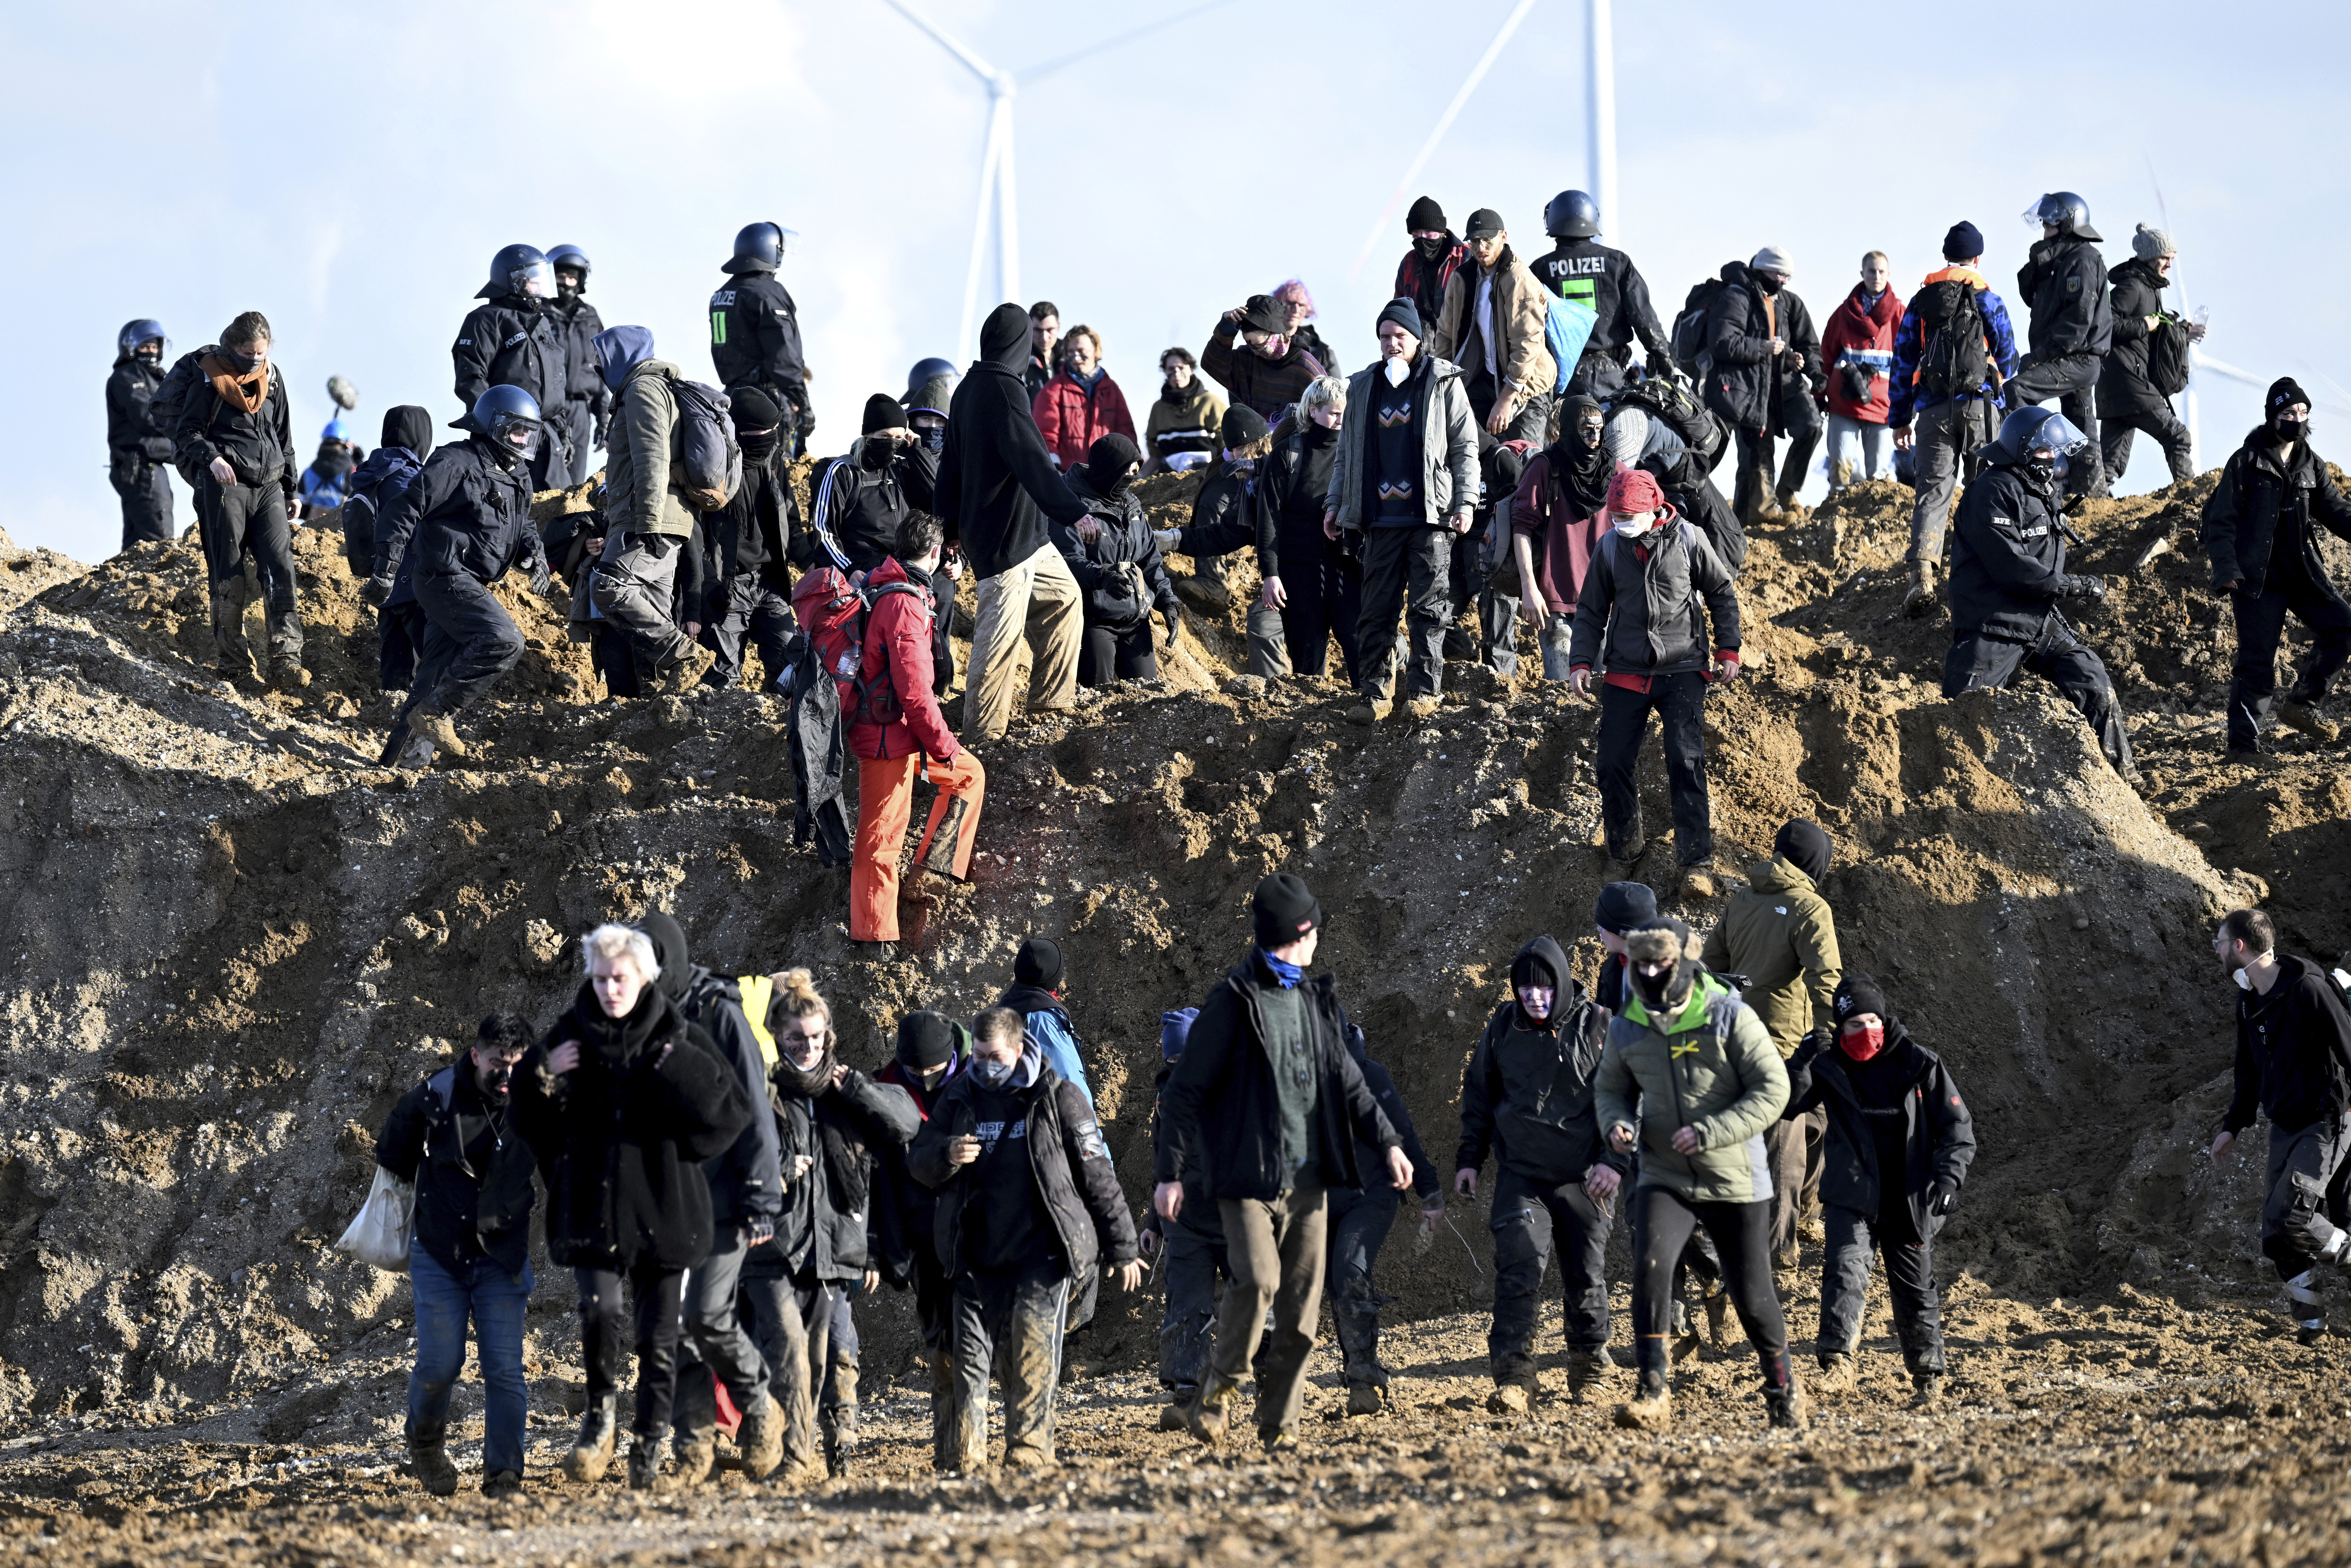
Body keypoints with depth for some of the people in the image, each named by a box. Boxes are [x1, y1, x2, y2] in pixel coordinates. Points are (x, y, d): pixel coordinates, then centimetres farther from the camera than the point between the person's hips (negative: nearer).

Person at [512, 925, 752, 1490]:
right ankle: (603, 1406, 4)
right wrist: (542, 1076, -8)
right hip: (592, 1204, 0)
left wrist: (680, 1072, -15)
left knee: (659, 1336, 3)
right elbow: (530, 1122, 11)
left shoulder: (678, 1040, 1)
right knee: (599, 1309, -20)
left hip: (663, 1204, 0)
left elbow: (734, 1110, -3)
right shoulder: (571, 1037, 4)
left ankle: (651, 1442, 17)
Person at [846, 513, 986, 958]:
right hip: (890, 737, -9)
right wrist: (943, 746, -17)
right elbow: (914, 691, -26)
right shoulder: (906, 606, -25)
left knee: (970, 774, 18)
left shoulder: (878, 586, 6)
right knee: (881, 836, -1)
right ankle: (875, 936, 6)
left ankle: (938, 862, 16)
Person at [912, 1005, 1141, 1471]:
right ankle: (968, 1457, 2)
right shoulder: (959, 1098, 11)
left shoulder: (1058, 1099, 1)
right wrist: (946, 1156, -14)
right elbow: (919, 1165, 11)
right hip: (977, 1254, 3)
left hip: (1043, 1253, -3)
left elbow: (1098, 1176, 4)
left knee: (1034, 1351, -12)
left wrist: (1121, 1249, 4)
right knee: (971, 1352, -2)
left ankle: (1029, 1451, -7)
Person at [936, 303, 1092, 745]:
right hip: (1006, 535, -10)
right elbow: (1031, 459, -28)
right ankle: (983, 731, -1)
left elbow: (952, 464, 18)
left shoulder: (969, 389, 11)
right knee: (1000, 631, -5)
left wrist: (952, 527, 26)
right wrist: (1074, 512, -32)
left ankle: (1052, 700, 25)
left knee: (1063, 597, 20)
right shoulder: (1003, 389, -18)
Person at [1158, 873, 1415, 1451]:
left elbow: (1347, 1081, 22)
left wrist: (1388, 1142, 11)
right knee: (1258, 1279, -23)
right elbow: (1187, 1091, -5)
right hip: (1249, 1175, -6)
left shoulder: (1316, 999, 14)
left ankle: (1279, 1425, 10)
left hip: (1308, 1178, 6)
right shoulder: (1234, 1002, -7)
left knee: (1303, 1305, 3)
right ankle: (1220, 1387, -1)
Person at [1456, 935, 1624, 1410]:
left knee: (1586, 1273, 9)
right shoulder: (1502, 1029, 4)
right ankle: (1514, 1379, -16)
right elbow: (1479, 1095, 17)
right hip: (1520, 1172, 1)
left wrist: (1615, 1160, -10)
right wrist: (1469, 1158, 13)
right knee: (1518, 1264, -16)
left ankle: (1589, 1364, 31)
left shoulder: (1598, 1027, -5)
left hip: (1584, 1177, -1)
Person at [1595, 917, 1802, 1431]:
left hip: (1735, 1181, -2)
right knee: (1651, 1266, -23)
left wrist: (1710, 1133, -22)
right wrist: (1618, 1123, -7)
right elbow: (1611, 1089, 17)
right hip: (1665, 1177, 2)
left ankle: (1782, 1384, 31)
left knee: (1751, 1293, 5)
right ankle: (1652, 1394, -21)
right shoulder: (1628, 1029, 1)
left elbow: (1773, 1090, -13)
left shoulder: (1730, 1018, -11)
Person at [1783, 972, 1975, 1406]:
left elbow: (1957, 1125, 0)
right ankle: (1838, 1361, -30)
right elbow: (1784, 1106, -9)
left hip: (1911, 1202, 0)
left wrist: (1950, 1175, -15)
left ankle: (1929, 1377, 25)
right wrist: (1802, 1061, -25)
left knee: (1915, 1291, 9)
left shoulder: (1920, 1065, -2)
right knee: (1846, 1265, -24)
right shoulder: (1829, 1068, 0)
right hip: (1853, 1198, 0)